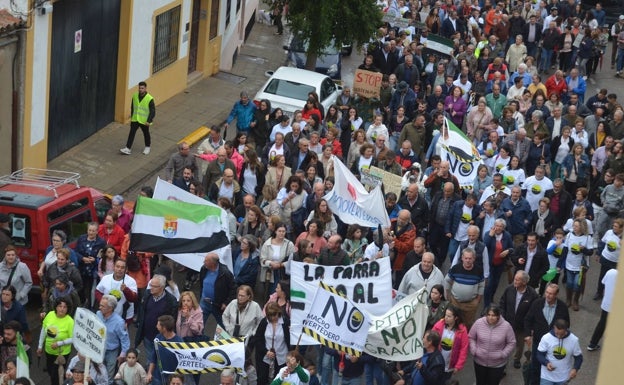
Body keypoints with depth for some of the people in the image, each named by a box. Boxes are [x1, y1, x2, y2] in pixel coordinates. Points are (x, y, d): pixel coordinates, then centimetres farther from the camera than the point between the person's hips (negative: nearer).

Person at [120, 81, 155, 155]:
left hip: (144, 121, -3)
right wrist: (131, 117, 15)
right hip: (134, 120, 3)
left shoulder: (150, 99, -18)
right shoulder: (134, 96, -3)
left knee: (146, 134, 16)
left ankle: (148, 147, 37)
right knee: (131, 133, -2)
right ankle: (128, 148, 0)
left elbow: (153, 111, -15)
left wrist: (149, 121, -22)